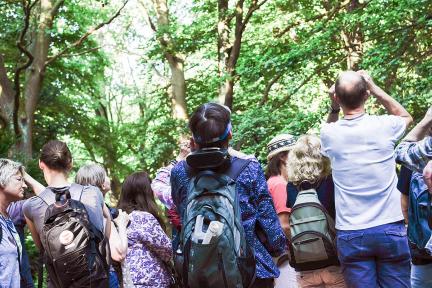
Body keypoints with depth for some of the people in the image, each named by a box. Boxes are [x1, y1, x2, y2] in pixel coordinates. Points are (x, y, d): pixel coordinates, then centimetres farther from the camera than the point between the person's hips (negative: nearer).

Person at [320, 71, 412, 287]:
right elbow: (406, 116, 21)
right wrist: (374, 88, 17)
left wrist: (334, 107, 10)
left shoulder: (330, 134, -3)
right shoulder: (384, 126, -5)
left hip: (351, 235, 1)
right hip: (390, 229, 0)